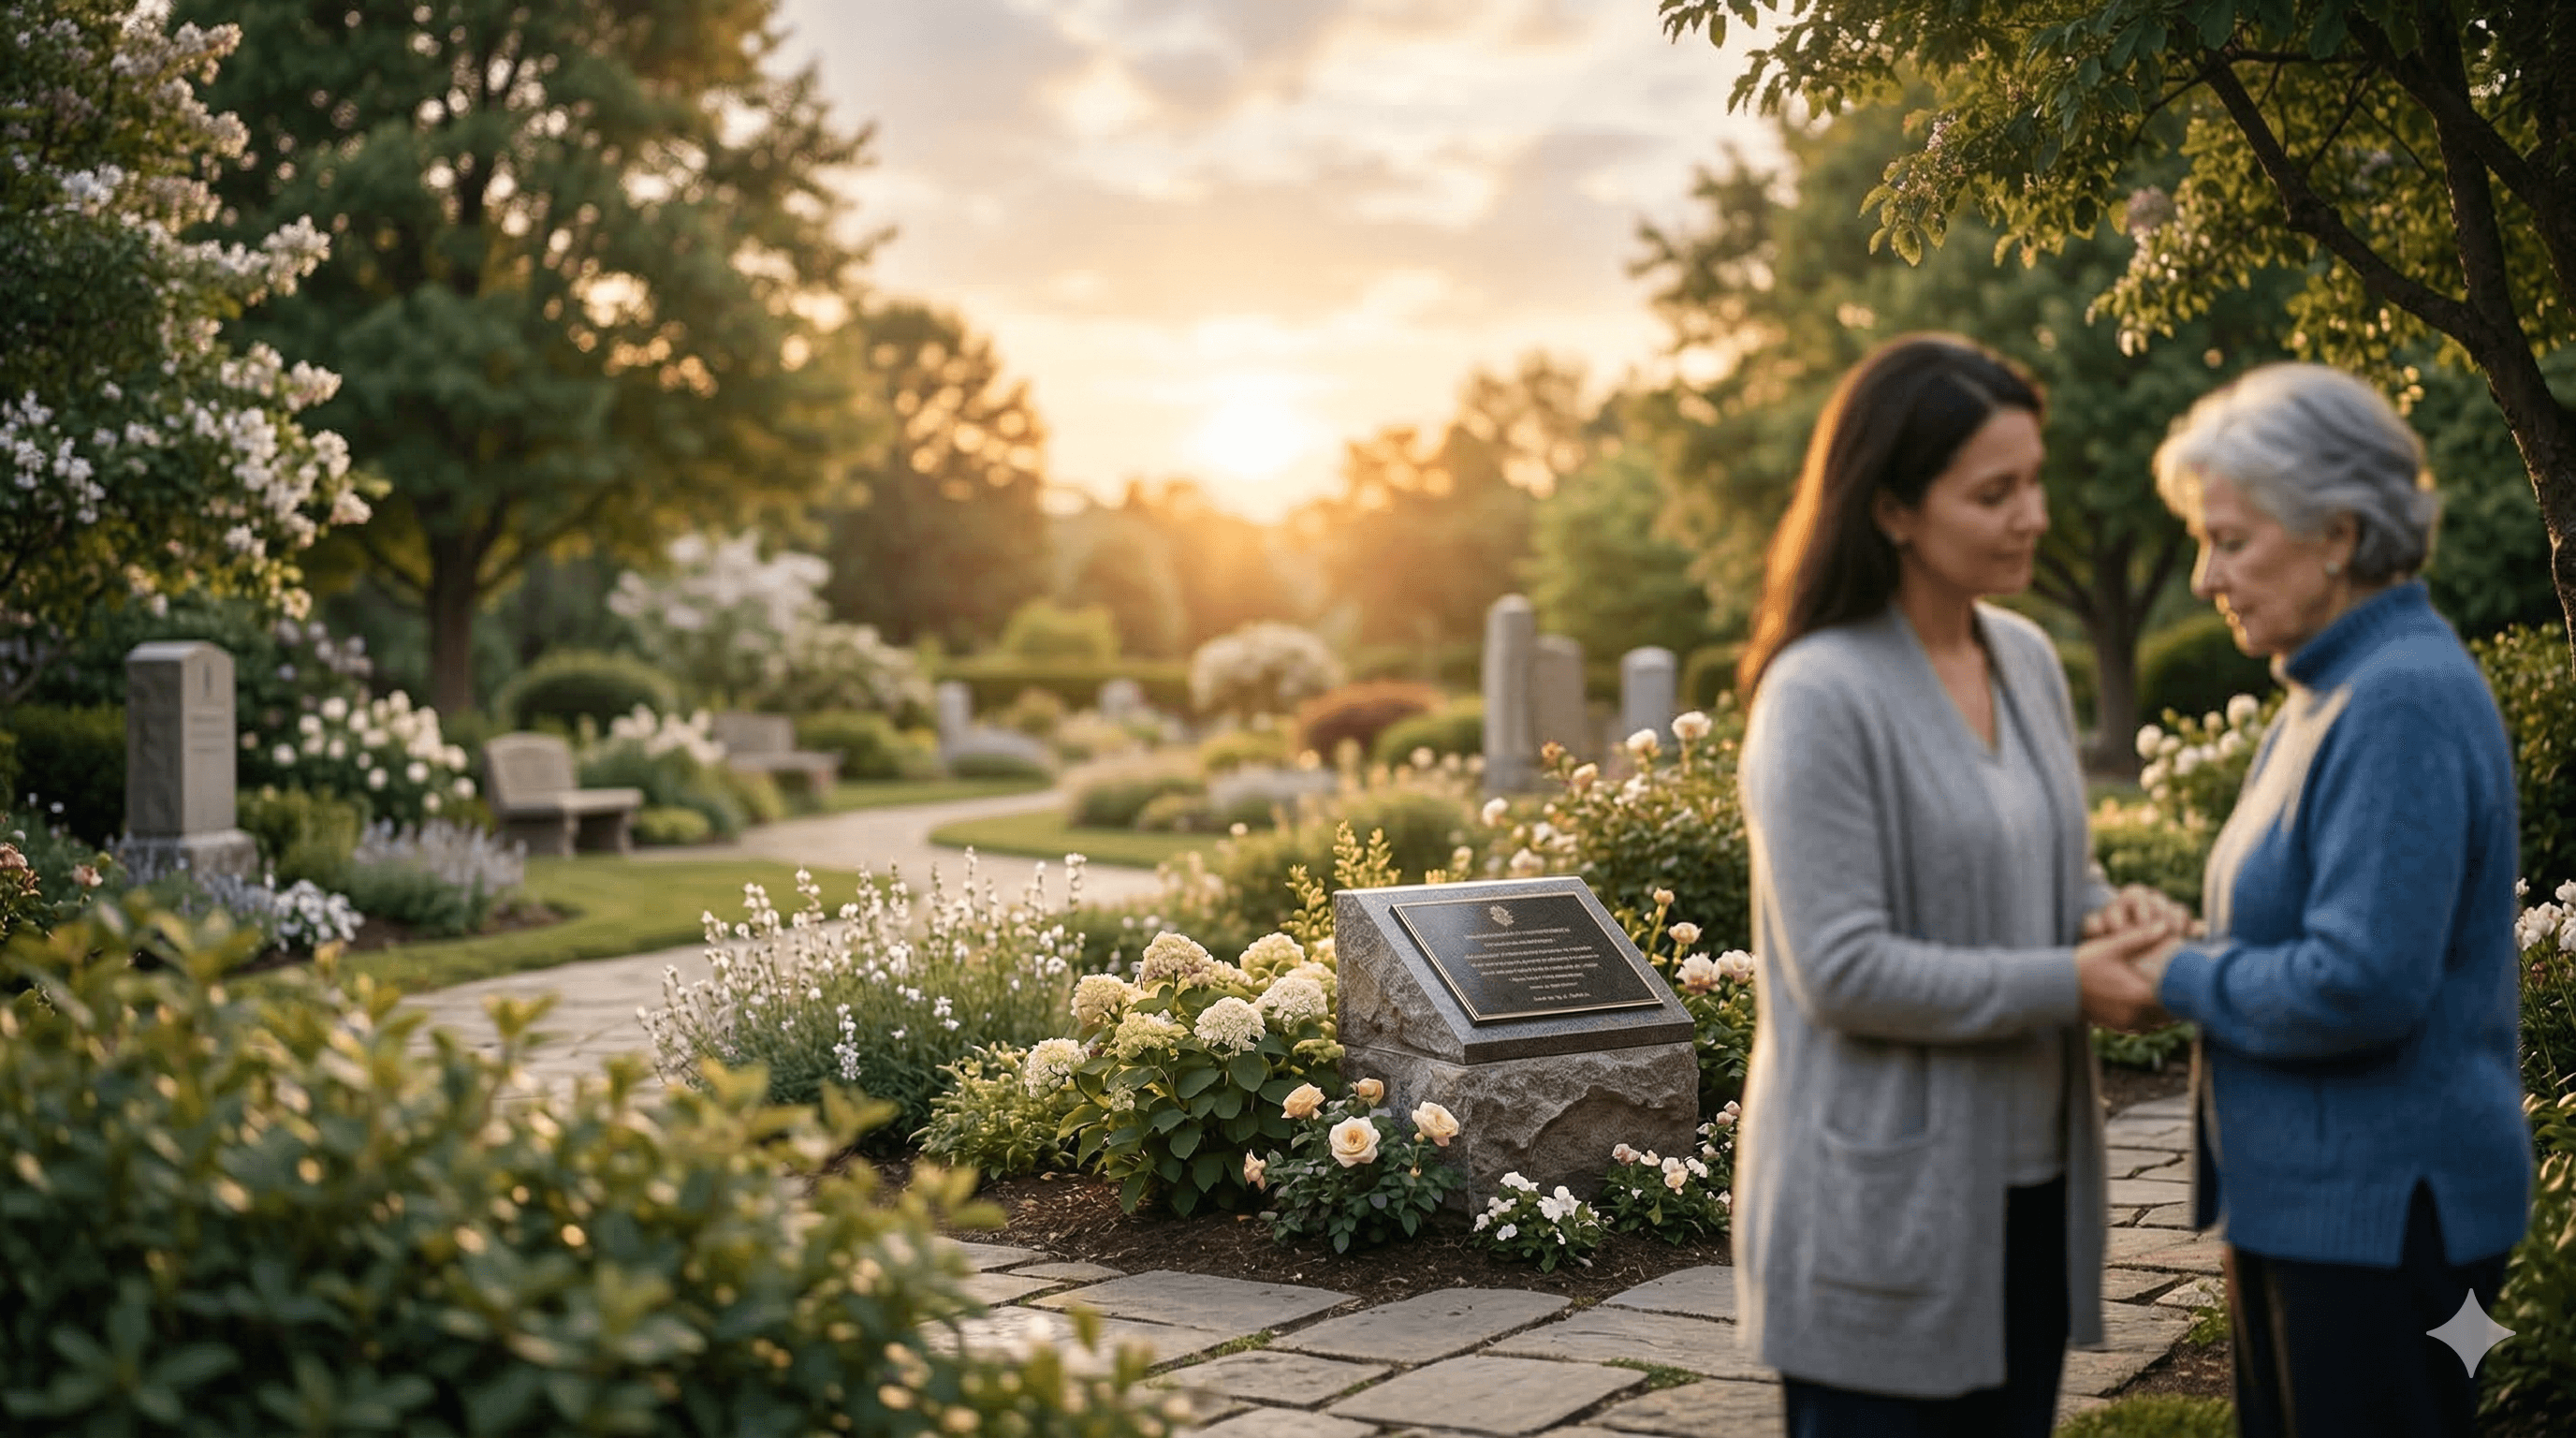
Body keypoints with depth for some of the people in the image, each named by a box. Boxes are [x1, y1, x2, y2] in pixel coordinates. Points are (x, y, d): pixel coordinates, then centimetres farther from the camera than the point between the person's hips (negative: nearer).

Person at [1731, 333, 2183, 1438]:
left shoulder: (2027, 659, 7)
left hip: (2032, 1187, 7)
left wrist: (2115, 915, -3)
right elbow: (1840, 968, -20)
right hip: (1886, 1212, -7)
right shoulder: (1820, 696, -17)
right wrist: (2067, 986, -17)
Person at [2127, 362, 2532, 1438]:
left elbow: (2362, 984, -25)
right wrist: (2168, 945, 5)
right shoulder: (2331, 693, 13)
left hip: (2377, 1217, -10)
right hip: (2300, 1198, 10)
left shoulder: (2404, 703, -19)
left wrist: (2180, 977, -12)